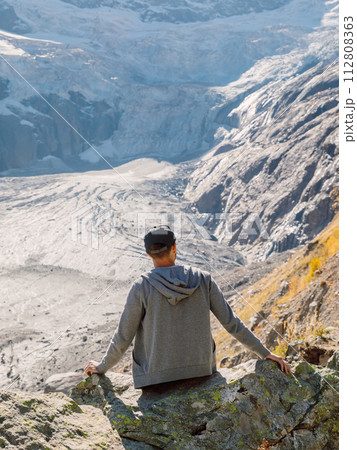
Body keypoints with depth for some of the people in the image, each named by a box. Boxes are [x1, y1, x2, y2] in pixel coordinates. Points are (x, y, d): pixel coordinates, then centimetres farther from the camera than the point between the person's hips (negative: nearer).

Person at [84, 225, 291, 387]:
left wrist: (102, 367, 12)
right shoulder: (203, 279, -5)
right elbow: (231, 322, -2)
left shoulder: (142, 287, -12)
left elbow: (123, 339, -5)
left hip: (157, 378, -2)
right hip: (201, 370, 3)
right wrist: (264, 353, 9)